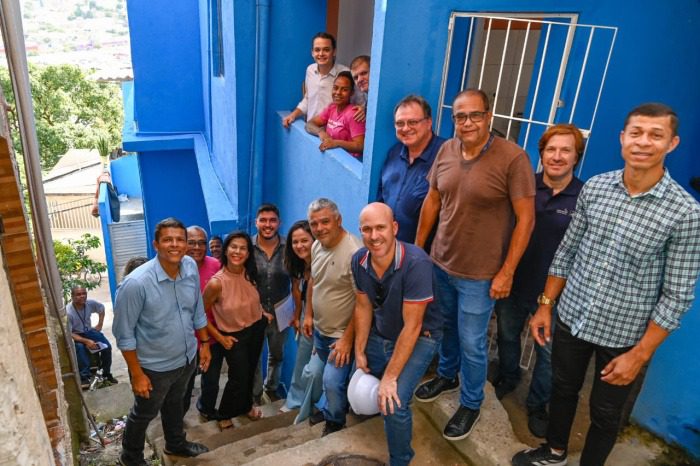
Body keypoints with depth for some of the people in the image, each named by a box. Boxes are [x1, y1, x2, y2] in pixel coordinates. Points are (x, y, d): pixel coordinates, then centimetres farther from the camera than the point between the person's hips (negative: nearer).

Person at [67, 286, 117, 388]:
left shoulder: (90, 303, -14)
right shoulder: (68, 312, -27)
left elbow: (101, 308, 10)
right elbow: (68, 333, -26)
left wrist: (100, 325, 5)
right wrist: (86, 341, -32)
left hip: (88, 331, 4)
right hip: (75, 335, -4)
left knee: (107, 346, -14)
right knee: (80, 348, -36)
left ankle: (106, 374, 3)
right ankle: (84, 377, -24)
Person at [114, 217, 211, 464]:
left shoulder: (191, 267, -13)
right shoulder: (136, 283, -30)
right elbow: (124, 334, -20)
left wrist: (204, 343, 8)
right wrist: (137, 374, -15)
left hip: (186, 358, 5)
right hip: (154, 366, -5)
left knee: (174, 404, 30)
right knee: (144, 414, 21)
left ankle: (176, 444, 56)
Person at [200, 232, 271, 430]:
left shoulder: (250, 274, -13)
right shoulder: (216, 283, -29)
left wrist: (262, 314, 2)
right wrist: (220, 338, -12)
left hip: (256, 328, 5)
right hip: (234, 335, -5)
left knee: (250, 371, 23)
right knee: (239, 377, 7)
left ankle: (245, 405, 50)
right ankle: (224, 415, 35)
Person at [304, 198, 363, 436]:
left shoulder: (354, 252, -28)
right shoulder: (316, 246, -3)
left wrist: (348, 338, -21)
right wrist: (309, 314, 13)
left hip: (342, 335, -7)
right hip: (319, 329, 7)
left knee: (333, 382, -6)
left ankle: (334, 425, 21)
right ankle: (331, 408, 49)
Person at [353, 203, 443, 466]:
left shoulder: (416, 263, -31)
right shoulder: (359, 260, -13)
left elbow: (412, 326, -27)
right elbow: (363, 308, 1)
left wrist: (390, 378, -23)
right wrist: (359, 353, 1)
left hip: (418, 337, -5)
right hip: (379, 334, 6)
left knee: (394, 404, -19)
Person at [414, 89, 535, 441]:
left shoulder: (513, 158, -18)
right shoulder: (446, 150, -1)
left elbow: (526, 218, -15)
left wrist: (506, 272, -15)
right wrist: (417, 247, 11)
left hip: (479, 274, -5)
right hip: (440, 263, 5)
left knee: (471, 343, 9)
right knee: (446, 327, 24)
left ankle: (470, 404, 33)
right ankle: (446, 376, 50)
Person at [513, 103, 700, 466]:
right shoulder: (594, 187, -6)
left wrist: (639, 355, -13)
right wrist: (545, 304, 4)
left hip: (622, 334, -3)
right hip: (570, 317, 4)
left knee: (605, 413, 17)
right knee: (562, 389, 23)